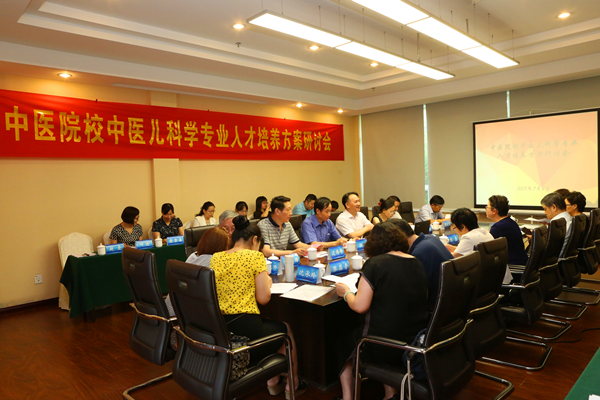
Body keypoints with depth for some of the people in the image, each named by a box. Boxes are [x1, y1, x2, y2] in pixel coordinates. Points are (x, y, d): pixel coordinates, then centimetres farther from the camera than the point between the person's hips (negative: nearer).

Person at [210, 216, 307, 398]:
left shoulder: (215, 257, 8)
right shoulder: (255, 256, -9)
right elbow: (263, 298, -10)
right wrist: (267, 282, 9)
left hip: (218, 329, 7)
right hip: (245, 330, -6)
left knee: (270, 324, 33)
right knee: (286, 329, 26)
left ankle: (273, 381, 40)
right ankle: (293, 384, 41)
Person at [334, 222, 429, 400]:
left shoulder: (375, 264, -15)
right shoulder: (417, 264, 2)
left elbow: (359, 306, -17)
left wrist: (346, 292, 2)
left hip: (386, 346, -6)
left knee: (344, 341, 20)